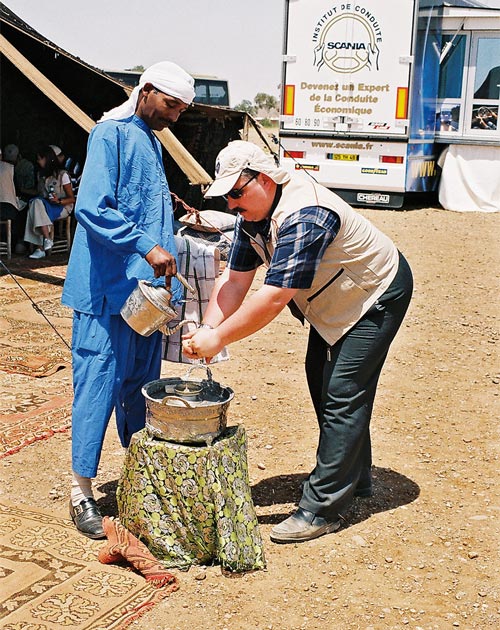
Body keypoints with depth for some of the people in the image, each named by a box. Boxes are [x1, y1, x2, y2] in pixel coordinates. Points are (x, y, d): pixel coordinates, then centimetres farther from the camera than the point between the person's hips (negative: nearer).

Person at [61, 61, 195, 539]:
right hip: (108, 288, -8)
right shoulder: (112, 134, -8)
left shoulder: (151, 141, 19)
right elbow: (92, 207, -20)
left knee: (141, 385, 13)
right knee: (99, 383, -4)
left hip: (146, 287, 9)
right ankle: (81, 491, 5)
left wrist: (165, 278, 19)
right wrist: (148, 248, -23)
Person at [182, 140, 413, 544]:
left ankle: (320, 509, -5)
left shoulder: (303, 217, -37)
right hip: (337, 300, 10)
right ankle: (356, 476, 33)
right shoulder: (254, 213, -6)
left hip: (377, 296, -10)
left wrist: (219, 338, -35)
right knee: (322, 382, 16)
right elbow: (236, 278, -8)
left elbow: (275, 297, -40)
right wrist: (208, 329, -22)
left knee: (343, 396, -11)